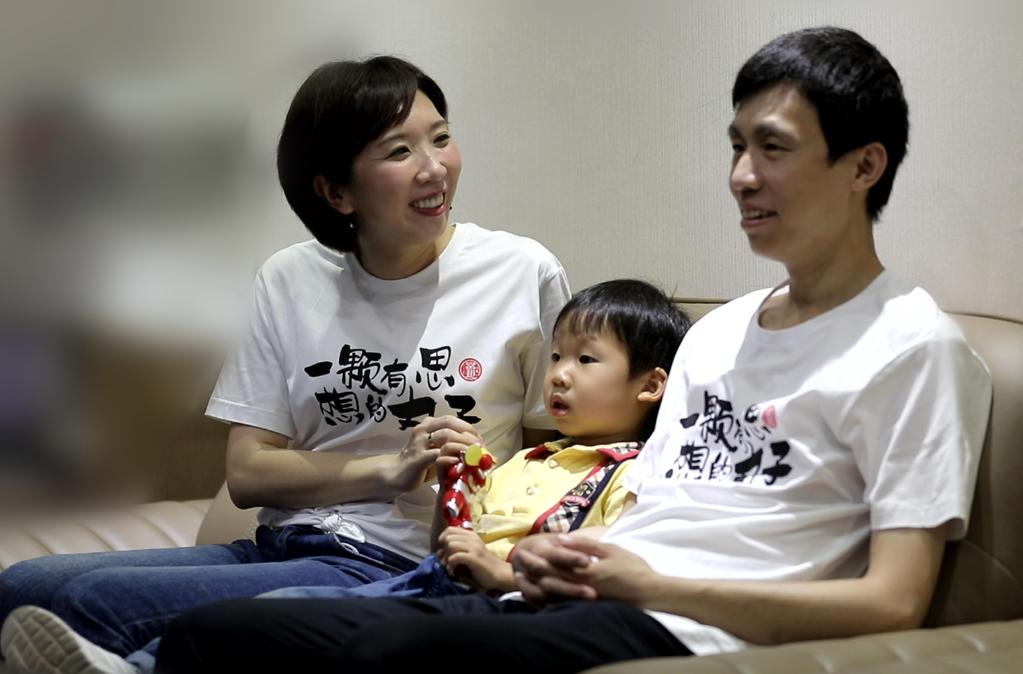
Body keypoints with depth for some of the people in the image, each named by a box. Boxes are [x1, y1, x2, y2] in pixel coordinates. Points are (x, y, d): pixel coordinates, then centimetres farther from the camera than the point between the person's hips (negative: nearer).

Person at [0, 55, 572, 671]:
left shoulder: (525, 274, -1)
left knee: (96, 601, -23)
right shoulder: (290, 281, 8)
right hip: (280, 547, 5)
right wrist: (389, 470, -12)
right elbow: (247, 472, 5)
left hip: (396, 569, -4)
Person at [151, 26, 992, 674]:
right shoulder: (719, 330, 27)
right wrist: (557, 558, 2)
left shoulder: (911, 347, 1)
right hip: (566, 606, 8)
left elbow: (892, 603, -8)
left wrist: (647, 581, -10)